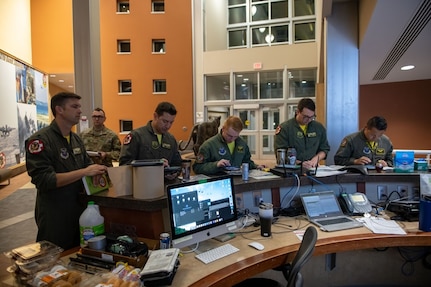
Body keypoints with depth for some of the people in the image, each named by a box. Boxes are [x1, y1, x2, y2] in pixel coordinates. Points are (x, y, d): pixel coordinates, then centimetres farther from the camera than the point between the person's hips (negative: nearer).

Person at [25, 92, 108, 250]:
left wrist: (95, 171, -8)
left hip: (79, 210, 7)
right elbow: (43, 180, -24)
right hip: (54, 216, -7)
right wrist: (84, 172, -27)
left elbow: (87, 164, 16)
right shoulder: (40, 140, -16)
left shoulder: (76, 139, 8)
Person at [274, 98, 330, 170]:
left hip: (312, 169, 3)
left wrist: (316, 158, -2)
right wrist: (300, 164, -22)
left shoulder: (319, 128, 12)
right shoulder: (284, 128, -5)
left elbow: (325, 149, 18)